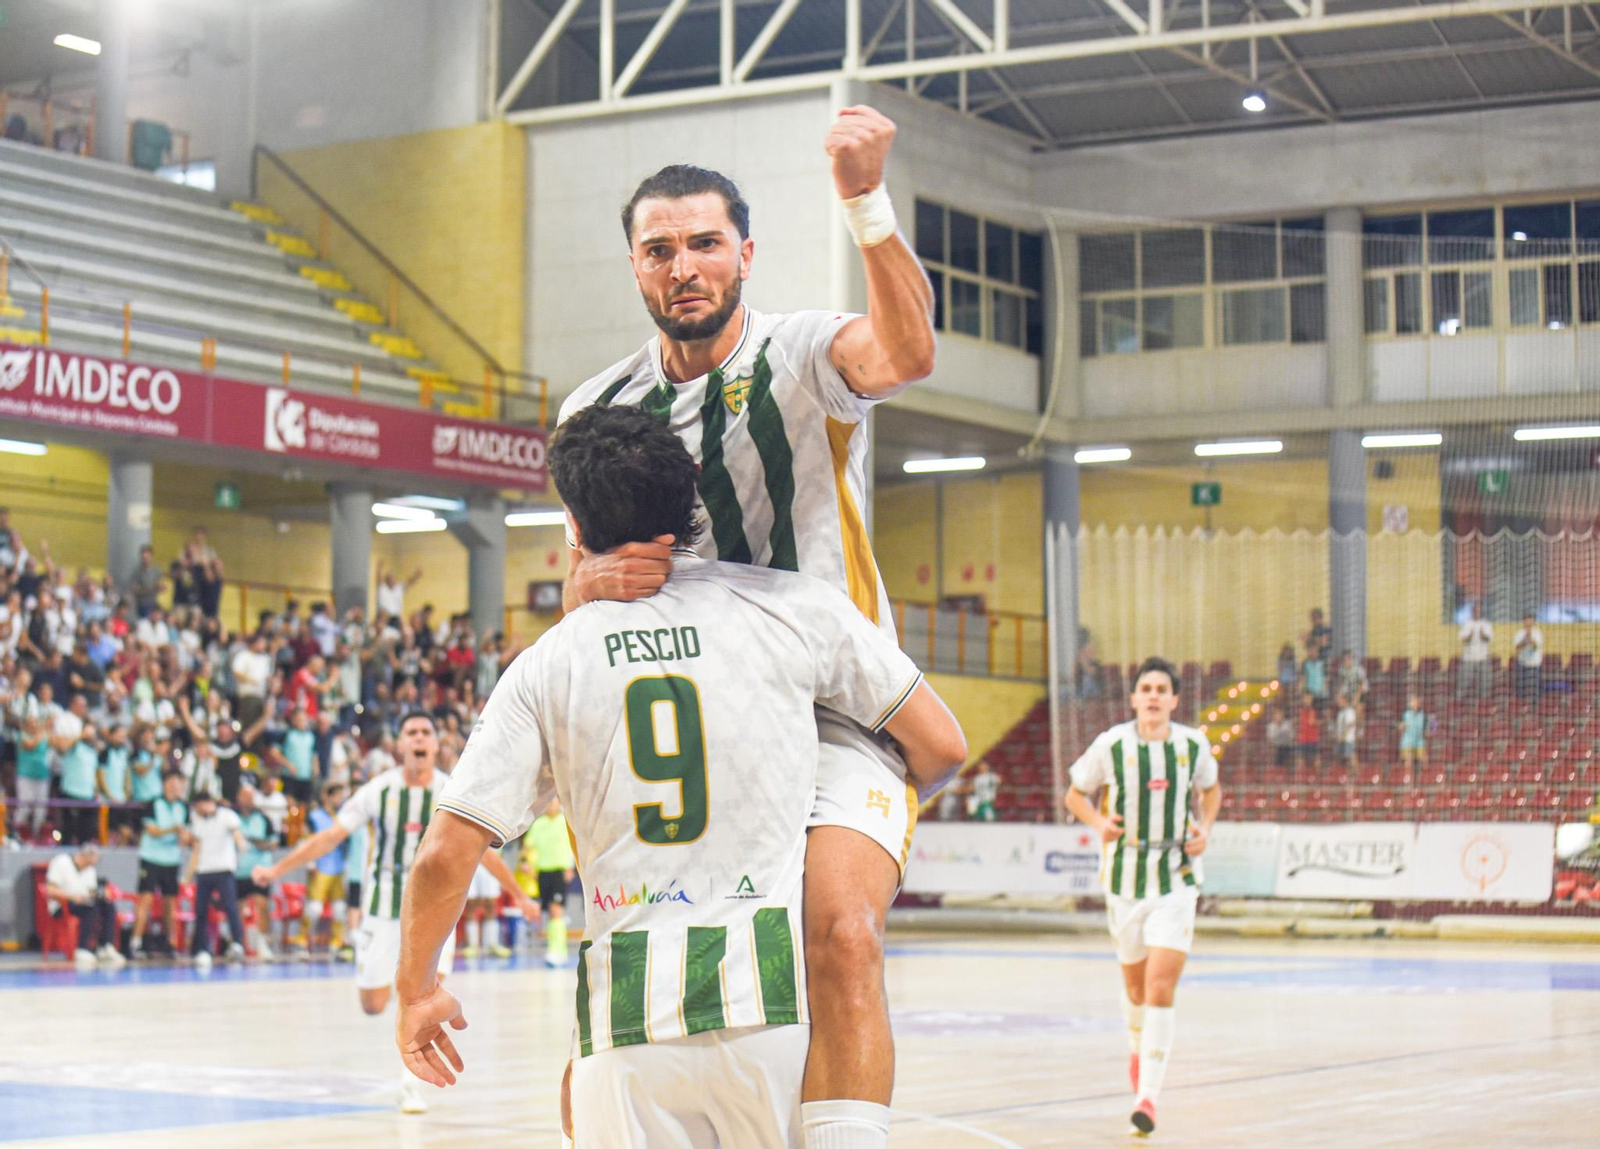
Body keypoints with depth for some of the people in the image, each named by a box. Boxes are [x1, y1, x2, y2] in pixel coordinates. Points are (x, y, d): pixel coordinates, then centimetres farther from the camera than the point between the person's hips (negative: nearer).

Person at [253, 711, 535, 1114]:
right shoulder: (380, 791, -7)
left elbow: (482, 850, 8)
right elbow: (330, 836, -5)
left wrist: (519, 897, 14)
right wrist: (276, 869, -9)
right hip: (384, 902, 0)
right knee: (373, 1006, 0)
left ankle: (412, 1082, -1)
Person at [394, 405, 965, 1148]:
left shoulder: (547, 665, 5)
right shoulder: (790, 605, 2)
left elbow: (445, 856, 1)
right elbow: (941, 746, 7)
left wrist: (415, 989, 18)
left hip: (628, 1017, 1)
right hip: (775, 997, -1)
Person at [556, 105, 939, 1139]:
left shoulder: (803, 355, -4)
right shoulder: (598, 409, 10)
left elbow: (907, 352, -28)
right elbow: (575, 593, 13)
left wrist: (866, 198, -41)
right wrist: (599, 580, -12)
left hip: (830, 714, -4)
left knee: (840, 929, -28)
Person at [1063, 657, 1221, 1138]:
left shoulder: (1193, 745, -2)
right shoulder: (1111, 745, -6)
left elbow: (1211, 790, 18)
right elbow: (1076, 795, 7)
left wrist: (1204, 827, -1)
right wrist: (1099, 821, -13)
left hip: (1176, 880, -1)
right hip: (1125, 878, 1)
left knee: (1160, 990, -14)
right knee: (1135, 984, 15)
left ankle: (1148, 1095, -13)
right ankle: (1138, 1050, 47)